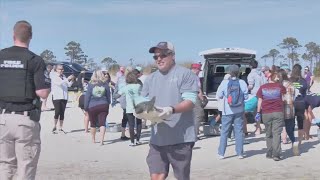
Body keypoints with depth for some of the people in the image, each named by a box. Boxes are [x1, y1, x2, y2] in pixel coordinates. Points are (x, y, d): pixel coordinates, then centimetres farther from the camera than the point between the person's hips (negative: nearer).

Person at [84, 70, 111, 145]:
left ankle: (93, 139, 24)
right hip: (103, 106, 1)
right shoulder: (105, 84, 0)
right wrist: (108, 105, 18)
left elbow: (87, 96, -4)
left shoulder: (91, 85, -6)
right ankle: (101, 140, -13)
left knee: (93, 124, 13)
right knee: (102, 123, -1)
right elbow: (108, 96, 7)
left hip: (92, 106, -1)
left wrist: (86, 107, 4)